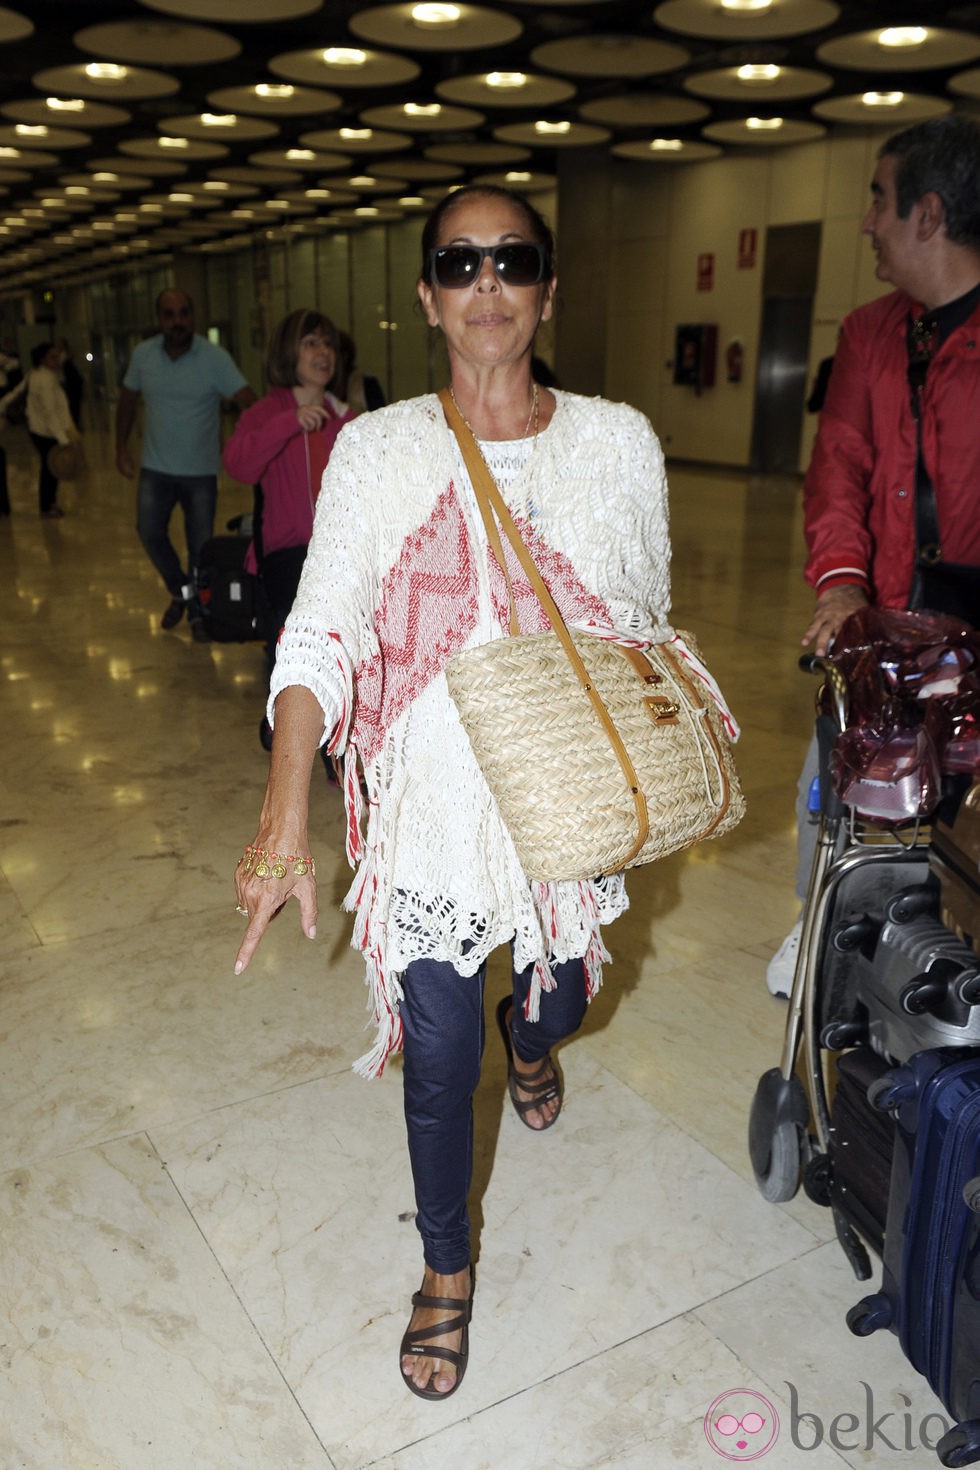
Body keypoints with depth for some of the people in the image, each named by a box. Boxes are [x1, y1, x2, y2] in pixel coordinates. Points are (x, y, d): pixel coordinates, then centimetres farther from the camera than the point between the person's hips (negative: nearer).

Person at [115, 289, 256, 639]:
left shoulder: (215, 358, -12)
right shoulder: (143, 355, -1)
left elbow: (248, 400, -20)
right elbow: (127, 401, 11)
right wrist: (121, 448, 7)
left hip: (201, 471, -2)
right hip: (156, 468, 3)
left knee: (200, 545, 1)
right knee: (150, 533, -1)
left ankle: (198, 614, 19)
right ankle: (180, 591, 25)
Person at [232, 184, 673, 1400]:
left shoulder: (618, 442, -3)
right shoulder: (378, 449, -7)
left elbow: (649, 634, 5)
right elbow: (321, 636, -13)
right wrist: (282, 825, -23)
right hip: (430, 809, -2)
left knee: (559, 997, 24)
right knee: (438, 1058, 8)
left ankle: (528, 1038, 65)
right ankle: (446, 1266, 37)